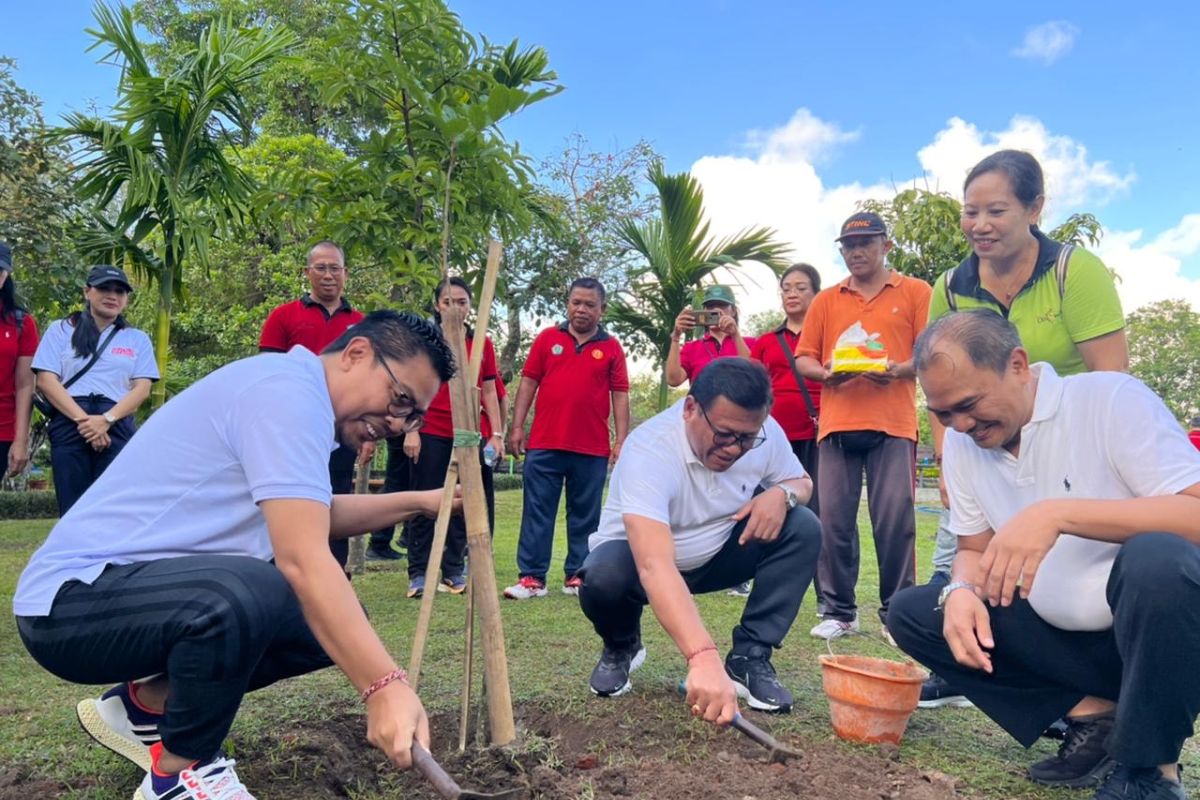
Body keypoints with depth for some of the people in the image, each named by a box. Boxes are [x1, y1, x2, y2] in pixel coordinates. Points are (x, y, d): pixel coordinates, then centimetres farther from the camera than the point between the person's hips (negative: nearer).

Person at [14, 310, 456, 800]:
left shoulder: (294, 397, 11)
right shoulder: (288, 391, -21)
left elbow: (313, 518, 25)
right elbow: (302, 558, -32)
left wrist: (417, 502, 18)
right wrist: (384, 686, -35)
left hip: (163, 588, 10)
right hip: (75, 598, -10)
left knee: (336, 620, 4)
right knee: (245, 594, -38)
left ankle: (147, 705, 14)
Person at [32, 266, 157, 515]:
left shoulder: (138, 339, 15)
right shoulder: (61, 330, 13)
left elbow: (142, 388, 5)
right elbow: (46, 380, 2)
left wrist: (106, 419, -12)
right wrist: (83, 419, -11)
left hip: (117, 428, 0)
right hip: (69, 425, 0)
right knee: (72, 510, -1)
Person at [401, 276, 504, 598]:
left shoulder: (482, 343, 9)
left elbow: (489, 391, 10)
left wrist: (496, 433, 5)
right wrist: (411, 430, -8)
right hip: (431, 435, -2)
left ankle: (454, 571, 17)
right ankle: (418, 574, 9)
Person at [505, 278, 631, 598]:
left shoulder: (612, 348, 6)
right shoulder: (547, 338, 7)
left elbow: (620, 395, 4)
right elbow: (528, 382, 7)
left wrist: (621, 441, -3)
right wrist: (516, 427, 0)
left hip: (593, 448, 0)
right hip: (543, 444, 0)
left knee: (585, 515, 8)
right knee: (537, 511, 2)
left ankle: (577, 576, 19)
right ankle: (531, 577, 9)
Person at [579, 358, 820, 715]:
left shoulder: (766, 433, -18)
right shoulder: (648, 450, -37)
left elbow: (802, 482, 3)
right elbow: (655, 566, -49)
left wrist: (782, 494, -24)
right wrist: (703, 657, -61)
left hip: (716, 555, 4)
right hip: (640, 555, -4)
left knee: (804, 528, -18)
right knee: (603, 577, -37)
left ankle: (748, 658, -9)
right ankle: (622, 647, 0)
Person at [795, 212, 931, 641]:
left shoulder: (916, 292, 9)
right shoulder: (826, 301, 15)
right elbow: (803, 359, 13)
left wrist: (898, 370, -16)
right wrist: (824, 373, -8)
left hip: (893, 424, -2)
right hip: (837, 423, 3)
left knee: (894, 520, -2)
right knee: (834, 520, 2)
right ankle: (839, 611, 13)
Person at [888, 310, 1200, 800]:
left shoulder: (1111, 399, -16)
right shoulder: (962, 442, 0)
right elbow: (973, 549, 8)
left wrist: (1057, 513, -36)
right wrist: (961, 592, -15)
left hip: (1160, 629, -5)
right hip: (1064, 637, 5)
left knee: (1157, 559, -37)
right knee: (910, 612, -7)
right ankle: (1094, 718, -2)